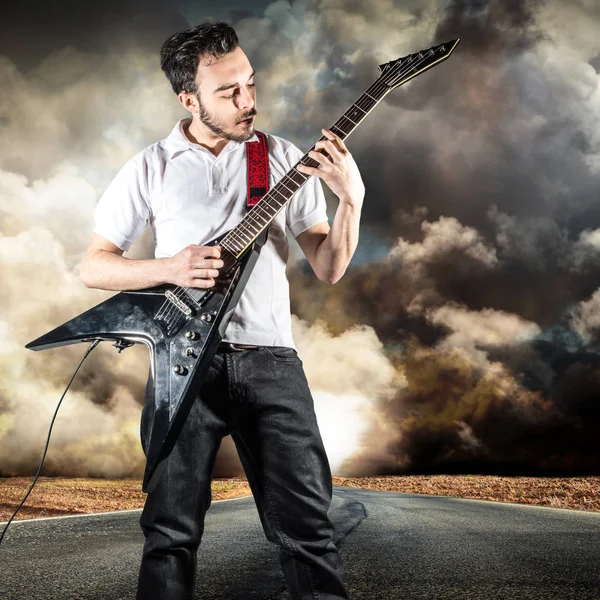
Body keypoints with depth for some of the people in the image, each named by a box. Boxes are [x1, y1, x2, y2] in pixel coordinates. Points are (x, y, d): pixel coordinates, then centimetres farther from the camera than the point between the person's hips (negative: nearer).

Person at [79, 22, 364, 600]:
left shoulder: (284, 158, 9)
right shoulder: (150, 168, 5)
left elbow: (327, 269, 7)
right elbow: (92, 266, 6)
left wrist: (351, 200, -10)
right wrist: (169, 268, -10)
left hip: (272, 359, 1)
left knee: (306, 524, 1)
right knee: (172, 531, 3)